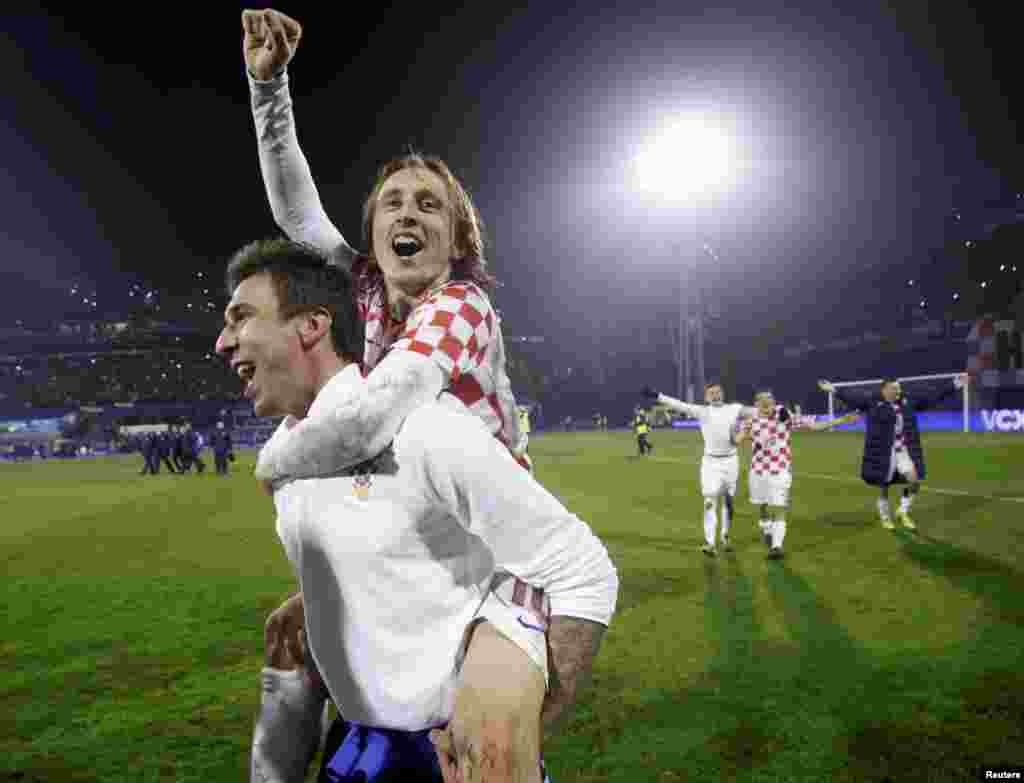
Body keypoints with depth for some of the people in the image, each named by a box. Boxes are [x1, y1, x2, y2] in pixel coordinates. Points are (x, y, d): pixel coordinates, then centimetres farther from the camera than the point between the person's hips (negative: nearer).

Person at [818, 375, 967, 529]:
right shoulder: (873, 403, -9)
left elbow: (932, 399, 10)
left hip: (904, 450, 4)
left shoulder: (907, 403, 5)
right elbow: (853, 397, -17)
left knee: (914, 480, -11)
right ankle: (885, 518, 30)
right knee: (883, 486, 8)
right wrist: (834, 390, -29)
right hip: (883, 453, -4)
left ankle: (903, 512, 13)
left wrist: (954, 387, 10)